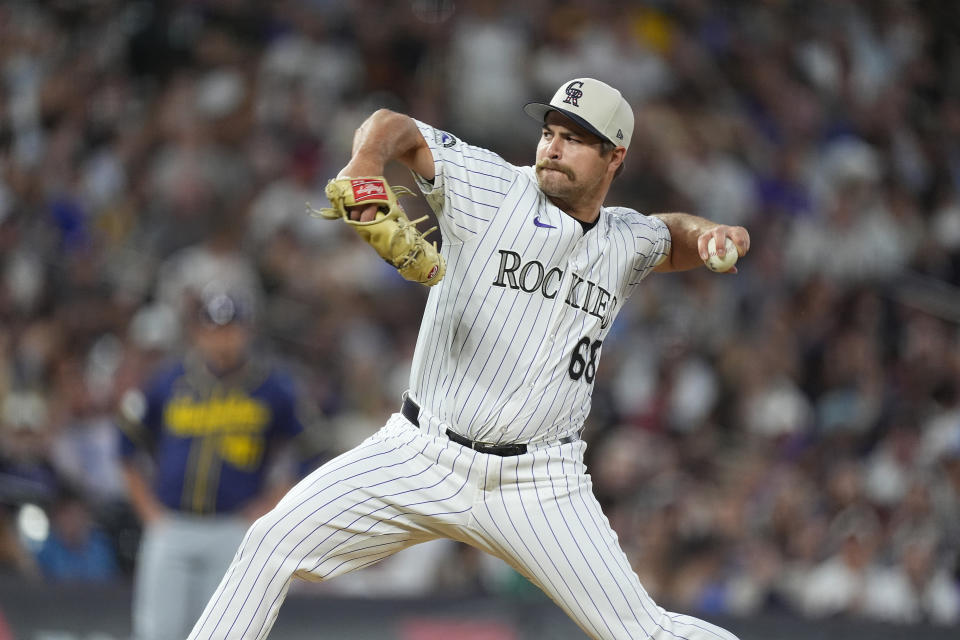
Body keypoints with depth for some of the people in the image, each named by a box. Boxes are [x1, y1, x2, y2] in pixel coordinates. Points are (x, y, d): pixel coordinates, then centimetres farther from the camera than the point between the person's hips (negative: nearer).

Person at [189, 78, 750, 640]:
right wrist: (367, 162, -26)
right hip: (422, 460, -1)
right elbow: (397, 128, -3)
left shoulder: (627, 242, 8)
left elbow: (672, 237, 31)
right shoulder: (490, 188, -3)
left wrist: (710, 234, 7)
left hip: (539, 484, 1)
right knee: (273, 544, -11)